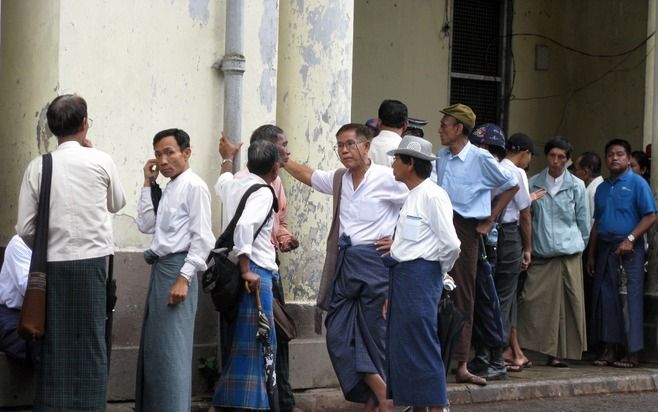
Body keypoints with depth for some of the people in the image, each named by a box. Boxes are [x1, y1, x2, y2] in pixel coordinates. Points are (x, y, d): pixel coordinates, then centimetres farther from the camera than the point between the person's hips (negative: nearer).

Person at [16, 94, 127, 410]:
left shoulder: (38, 167, -1)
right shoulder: (101, 162, -4)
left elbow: (25, 228, -1)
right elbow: (117, 204, 15)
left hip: (53, 265, 1)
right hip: (91, 260, -1)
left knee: (54, 345, 8)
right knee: (90, 342, 5)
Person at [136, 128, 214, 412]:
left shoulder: (194, 186, -11)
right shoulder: (168, 189, 17)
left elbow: (203, 238, -16)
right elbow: (146, 225, 13)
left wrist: (184, 278, -21)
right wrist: (148, 184, 10)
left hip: (177, 268, -9)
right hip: (161, 269, 9)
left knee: (171, 348, -10)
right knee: (153, 347, 13)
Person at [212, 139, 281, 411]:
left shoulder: (233, 186, 13)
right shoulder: (263, 192, -10)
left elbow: (223, 181, 39)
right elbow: (244, 225, -27)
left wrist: (228, 158, 59)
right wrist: (246, 270, -22)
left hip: (247, 270, 8)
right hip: (256, 271, -8)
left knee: (240, 342, 14)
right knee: (254, 342, -6)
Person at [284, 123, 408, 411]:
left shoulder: (386, 178, -7)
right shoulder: (339, 179, 13)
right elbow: (308, 176, 30)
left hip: (374, 263, -7)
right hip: (344, 264, 7)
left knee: (375, 336, 0)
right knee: (339, 336, 1)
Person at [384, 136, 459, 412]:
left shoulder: (432, 195, -14)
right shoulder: (412, 196, 15)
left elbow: (450, 245, -19)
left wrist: (439, 269, -1)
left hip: (420, 274, -10)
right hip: (403, 275, 10)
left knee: (421, 345, -6)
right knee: (400, 345, 13)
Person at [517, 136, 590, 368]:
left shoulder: (577, 186, 5)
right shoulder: (533, 184, 7)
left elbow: (583, 222, 11)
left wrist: (579, 245, 12)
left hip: (568, 253, 0)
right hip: (540, 253, 0)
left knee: (567, 303, 0)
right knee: (533, 301, -8)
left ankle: (558, 353, 8)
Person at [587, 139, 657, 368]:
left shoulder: (637, 183, -2)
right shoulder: (602, 188, 17)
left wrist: (630, 239, -18)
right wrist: (591, 255, 17)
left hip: (628, 250, -6)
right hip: (605, 249, 6)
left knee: (629, 300, -7)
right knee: (605, 299, 5)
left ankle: (632, 353, -3)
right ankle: (609, 351, 11)